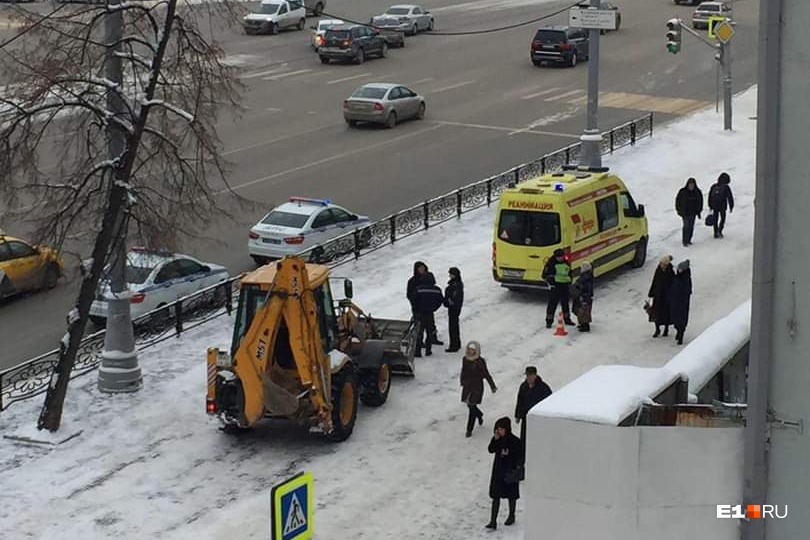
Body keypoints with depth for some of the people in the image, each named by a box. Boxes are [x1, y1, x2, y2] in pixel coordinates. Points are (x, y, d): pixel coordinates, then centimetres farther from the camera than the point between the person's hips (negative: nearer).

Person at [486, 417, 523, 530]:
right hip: (498, 471, 3)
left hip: (510, 471, -3)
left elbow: (520, 456, -9)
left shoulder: (515, 441, -14)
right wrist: (495, 440, -17)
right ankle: (493, 522, -1)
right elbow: (491, 450, -6)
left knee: (511, 495, 14)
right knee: (496, 496, -1)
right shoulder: (497, 439, -2)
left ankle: (511, 516, 35)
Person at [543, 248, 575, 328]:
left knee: (565, 303, 16)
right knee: (552, 304, -6)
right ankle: (549, 320, -1)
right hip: (555, 286, -6)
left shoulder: (566, 263, 12)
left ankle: (567, 318, 31)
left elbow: (569, 274, 25)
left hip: (565, 286, 6)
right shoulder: (551, 263, -7)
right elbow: (545, 275, -7)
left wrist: (569, 284, 20)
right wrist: (550, 280, -17)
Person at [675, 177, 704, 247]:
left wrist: (699, 211, 9)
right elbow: (678, 200, -1)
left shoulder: (698, 192, -1)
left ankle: (689, 240, 22)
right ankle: (685, 241, -3)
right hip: (685, 212, -4)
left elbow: (700, 202, 9)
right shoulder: (682, 192, -10)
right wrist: (678, 210, 0)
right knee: (686, 226, -10)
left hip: (693, 212, 4)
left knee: (691, 227, 9)